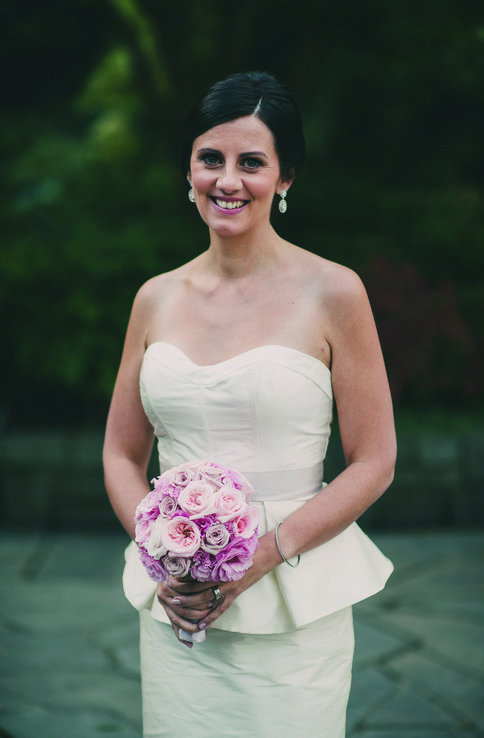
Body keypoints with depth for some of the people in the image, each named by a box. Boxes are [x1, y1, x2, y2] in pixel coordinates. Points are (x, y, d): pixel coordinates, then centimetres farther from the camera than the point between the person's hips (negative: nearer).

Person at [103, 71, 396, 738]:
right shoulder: (157, 299, 7)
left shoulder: (332, 293, -5)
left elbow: (374, 463, -5)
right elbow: (122, 455, 12)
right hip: (174, 607, 3)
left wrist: (268, 551, -15)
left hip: (293, 609, -3)